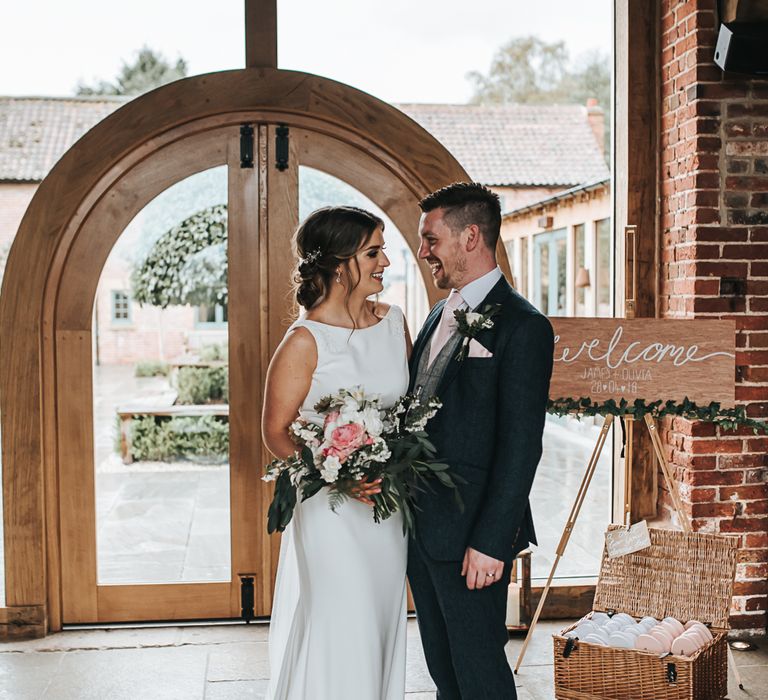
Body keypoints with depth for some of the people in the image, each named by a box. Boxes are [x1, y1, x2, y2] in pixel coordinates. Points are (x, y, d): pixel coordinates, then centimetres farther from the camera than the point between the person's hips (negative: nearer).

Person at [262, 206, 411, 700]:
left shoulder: (394, 321, 3)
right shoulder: (305, 341, -13)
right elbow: (276, 432, -10)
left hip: (390, 506, 5)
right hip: (332, 510, -5)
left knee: (384, 626, 15)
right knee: (340, 634, 2)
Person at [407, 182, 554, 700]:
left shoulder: (522, 326, -14)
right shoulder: (441, 314, 13)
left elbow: (521, 447, -17)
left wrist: (490, 542, -19)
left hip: (469, 535, -8)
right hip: (421, 526, 8)